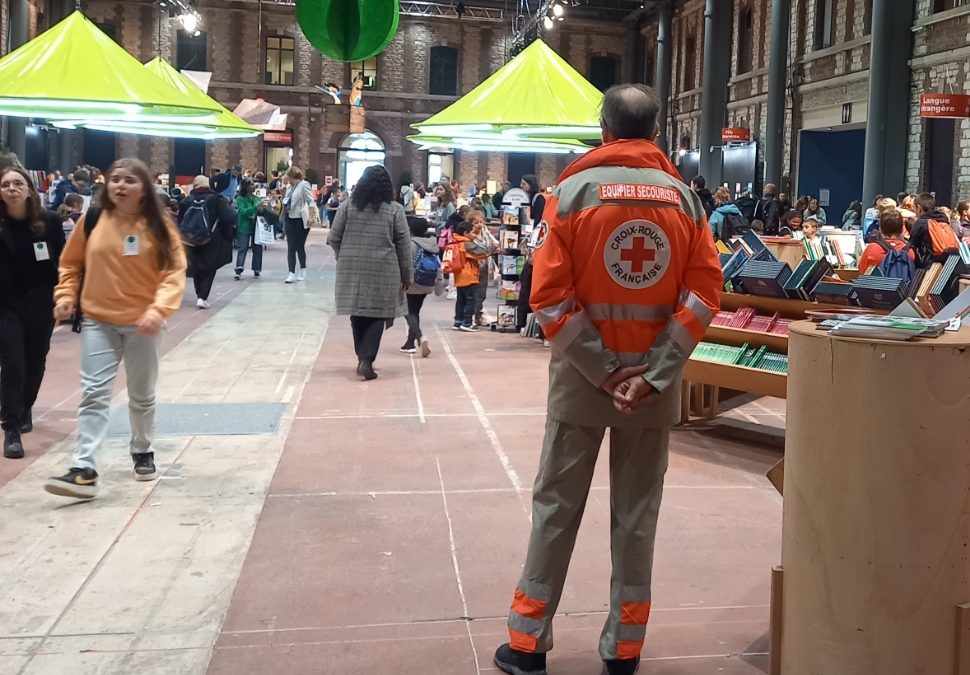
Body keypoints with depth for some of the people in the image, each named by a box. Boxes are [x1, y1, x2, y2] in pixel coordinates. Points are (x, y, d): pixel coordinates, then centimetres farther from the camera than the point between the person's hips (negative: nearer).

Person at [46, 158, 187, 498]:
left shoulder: (159, 227, -9)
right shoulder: (92, 221, -2)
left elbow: (174, 272, -12)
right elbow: (71, 263, 10)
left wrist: (159, 309, -26)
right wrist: (66, 295, -5)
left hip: (143, 324, -1)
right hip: (99, 321, 1)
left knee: (142, 395, 15)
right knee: (93, 393, -7)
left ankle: (143, 452, 36)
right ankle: (84, 470, -8)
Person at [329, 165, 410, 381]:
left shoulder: (348, 206, 4)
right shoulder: (395, 209, 0)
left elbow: (334, 238, 3)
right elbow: (404, 245, 0)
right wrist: (406, 275, 8)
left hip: (352, 269, 2)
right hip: (383, 270, -2)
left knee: (358, 313, 14)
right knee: (376, 314, 4)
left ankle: (362, 358, 22)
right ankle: (366, 361, -7)